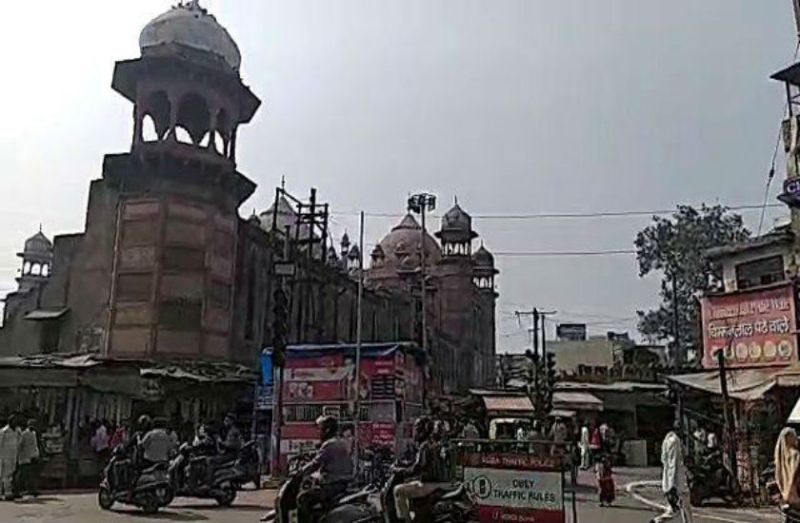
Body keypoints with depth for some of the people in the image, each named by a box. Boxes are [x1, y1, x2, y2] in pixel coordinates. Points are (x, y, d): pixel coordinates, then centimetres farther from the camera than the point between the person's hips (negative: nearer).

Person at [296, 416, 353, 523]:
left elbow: (315, 464, -17)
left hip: (332, 485, -10)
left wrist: (300, 473, -4)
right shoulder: (342, 443, 14)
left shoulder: (329, 445, -13)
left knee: (302, 499, -10)